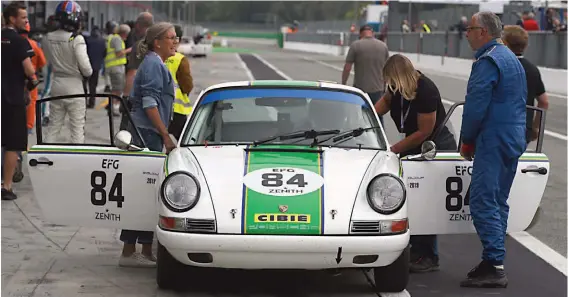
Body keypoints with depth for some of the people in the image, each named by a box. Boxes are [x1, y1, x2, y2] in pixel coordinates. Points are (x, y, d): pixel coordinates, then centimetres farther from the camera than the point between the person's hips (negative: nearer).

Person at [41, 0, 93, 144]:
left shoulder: (47, 39, 0)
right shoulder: (76, 39, -17)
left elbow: (50, 61, 6)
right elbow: (85, 66, -18)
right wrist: (88, 73, 2)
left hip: (56, 84, 5)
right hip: (74, 85, -5)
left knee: (54, 125, 15)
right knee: (77, 127, 4)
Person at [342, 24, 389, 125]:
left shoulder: (355, 46, -7)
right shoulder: (383, 46, 4)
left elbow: (347, 68, -7)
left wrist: (343, 85, 3)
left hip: (360, 87, -3)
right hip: (378, 89, 3)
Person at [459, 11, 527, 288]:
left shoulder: (487, 61, -13)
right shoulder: (512, 59, 19)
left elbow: (475, 106, -18)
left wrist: (467, 141, -5)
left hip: (494, 140, -10)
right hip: (515, 138, 10)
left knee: (483, 202, -11)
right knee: (498, 201, 14)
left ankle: (494, 266, -15)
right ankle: (493, 261, 18)